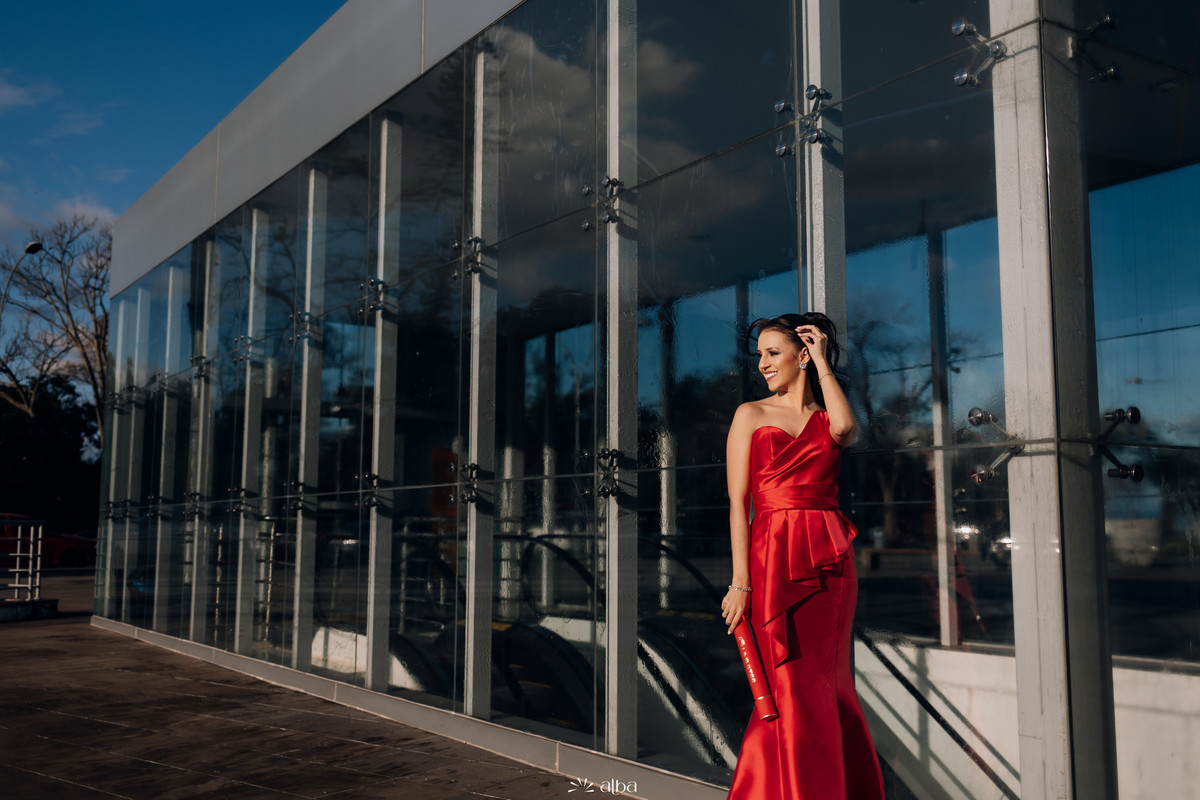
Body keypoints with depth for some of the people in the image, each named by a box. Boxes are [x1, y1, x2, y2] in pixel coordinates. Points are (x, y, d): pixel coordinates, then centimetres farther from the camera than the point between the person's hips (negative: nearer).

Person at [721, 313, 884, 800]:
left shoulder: (827, 418, 14)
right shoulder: (751, 415, 8)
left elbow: (845, 427, -13)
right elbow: (738, 502, 1)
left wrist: (822, 360, -1)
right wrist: (741, 582, -8)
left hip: (830, 560, 2)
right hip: (775, 555, -2)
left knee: (828, 683, 5)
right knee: (794, 687, -2)